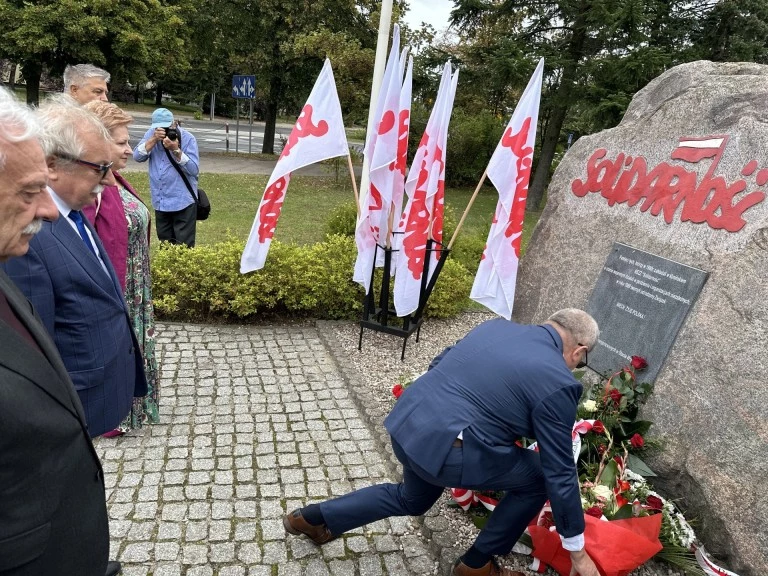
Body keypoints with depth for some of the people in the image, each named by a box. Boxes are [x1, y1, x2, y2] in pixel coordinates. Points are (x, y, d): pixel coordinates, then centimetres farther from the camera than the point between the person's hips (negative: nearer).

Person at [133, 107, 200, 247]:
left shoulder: (187, 138, -7)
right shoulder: (152, 134, 4)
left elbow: (194, 169, -13)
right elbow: (137, 157, -6)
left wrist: (175, 149, -22)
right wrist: (154, 139, -17)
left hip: (183, 202, -5)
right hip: (160, 203, 5)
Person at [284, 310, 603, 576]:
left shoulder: (495, 326, 13)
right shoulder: (557, 383, -6)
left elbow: (437, 364, 21)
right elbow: (560, 473, -2)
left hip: (407, 425, 8)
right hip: (444, 447, -8)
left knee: (411, 500, 34)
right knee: (539, 478, 13)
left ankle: (311, 518, 44)